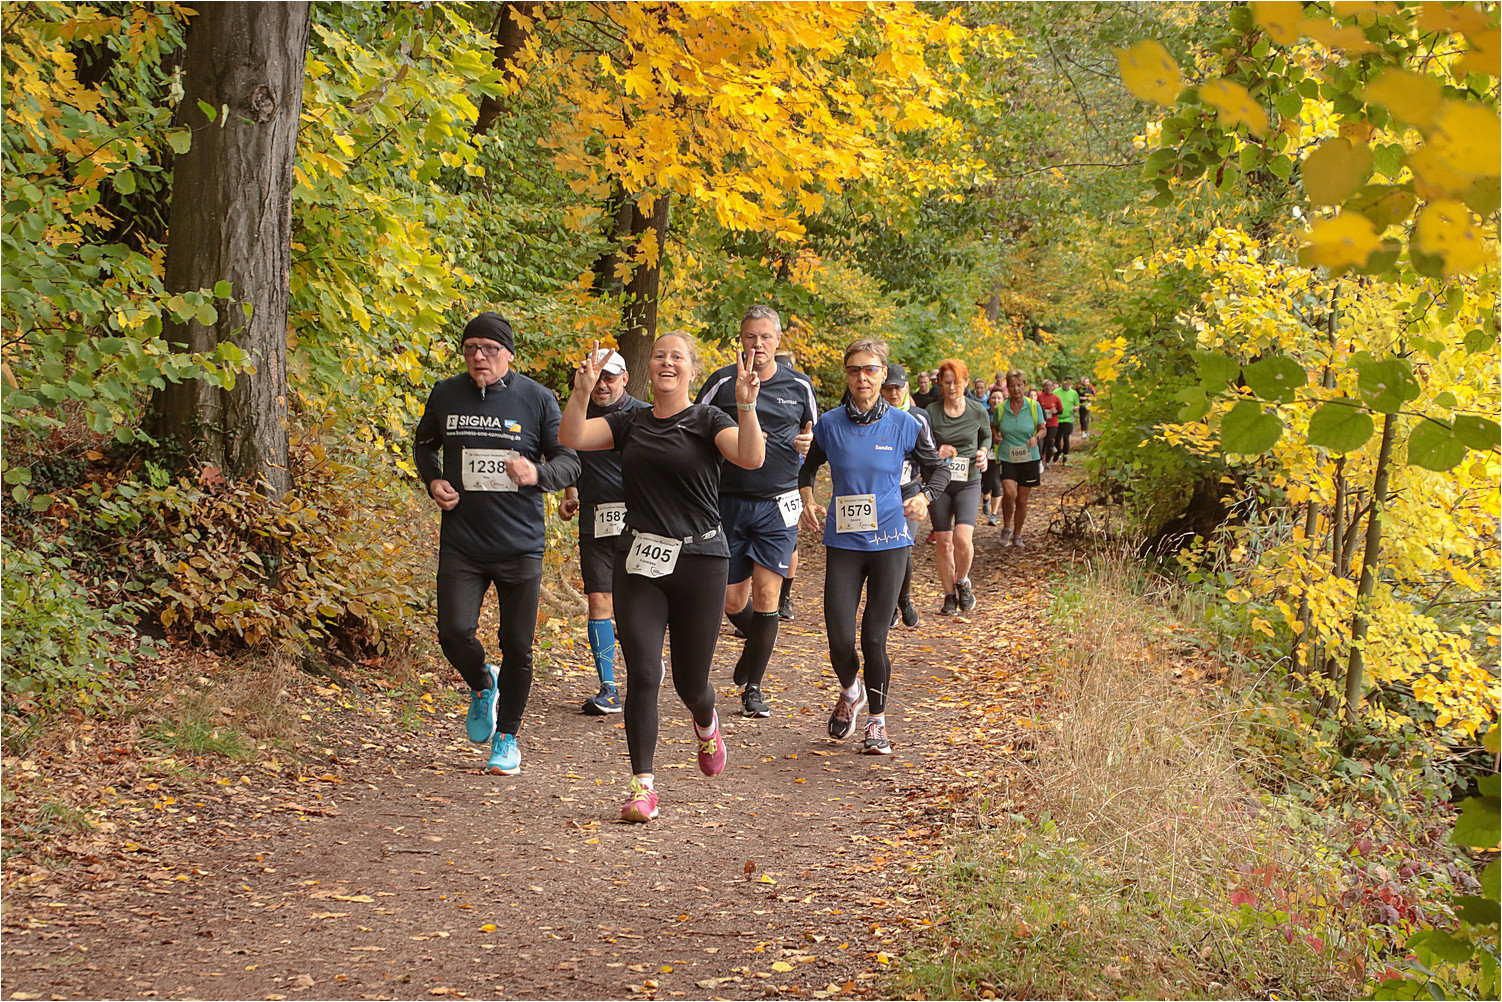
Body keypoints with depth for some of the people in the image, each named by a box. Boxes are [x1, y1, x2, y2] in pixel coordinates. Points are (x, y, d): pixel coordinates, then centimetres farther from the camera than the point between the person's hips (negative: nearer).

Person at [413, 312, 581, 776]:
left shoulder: (537, 399, -4)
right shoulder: (446, 394, 4)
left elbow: (570, 461, 1)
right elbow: (424, 444, 21)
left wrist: (538, 473, -20)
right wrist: (433, 481, 1)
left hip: (520, 546, -1)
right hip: (461, 543, 2)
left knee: (517, 647, 4)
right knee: (454, 632, -12)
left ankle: (507, 737, 24)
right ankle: (482, 685, 23)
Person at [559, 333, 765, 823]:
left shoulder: (708, 420, -1)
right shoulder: (630, 422, 9)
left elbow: (751, 458, -19)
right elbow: (573, 437, -3)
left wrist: (746, 404, -32)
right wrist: (582, 391, -17)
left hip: (698, 559, -2)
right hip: (639, 562, 2)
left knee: (689, 681, 7)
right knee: (642, 673, -9)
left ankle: (706, 724, 44)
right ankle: (642, 786, -3)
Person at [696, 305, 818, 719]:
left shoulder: (798, 386, 4)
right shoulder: (722, 382, -1)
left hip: (779, 503, 0)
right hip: (729, 502, 1)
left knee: (766, 595, -7)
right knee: (733, 602, 5)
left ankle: (753, 688, 6)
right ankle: (759, 643, 40)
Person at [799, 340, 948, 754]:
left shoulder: (903, 425, -2)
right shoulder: (829, 424, 0)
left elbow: (938, 469, 10)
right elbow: (806, 467, 17)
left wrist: (924, 496, -9)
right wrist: (808, 503, -1)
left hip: (889, 541, -1)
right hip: (843, 543, 1)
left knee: (874, 638, -2)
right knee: (840, 641, -6)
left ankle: (877, 723, 18)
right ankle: (850, 693, 29)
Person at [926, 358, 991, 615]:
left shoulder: (978, 411, 1)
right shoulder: (931, 412, -5)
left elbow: (986, 436, 20)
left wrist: (983, 452, 0)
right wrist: (935, 454, -20)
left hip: (968, 482, 0)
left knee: (963, 539, -17)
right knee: (943, 543, 2)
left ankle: (962, 582, 12)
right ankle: (949, 595, 21)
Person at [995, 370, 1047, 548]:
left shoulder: (1034, 406, 0)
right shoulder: (1001, 408, 1)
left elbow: (1043, 429, 7)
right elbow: (995, 427, 18)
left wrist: (1036, 437, -15)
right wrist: (996, 437, -5)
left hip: (1029, 458, 1)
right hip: (1006, 458, -1)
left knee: (1022, 500, 5)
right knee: (1009, 493, -23)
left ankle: (1017, 534, 25)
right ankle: (1006, 528, 1)